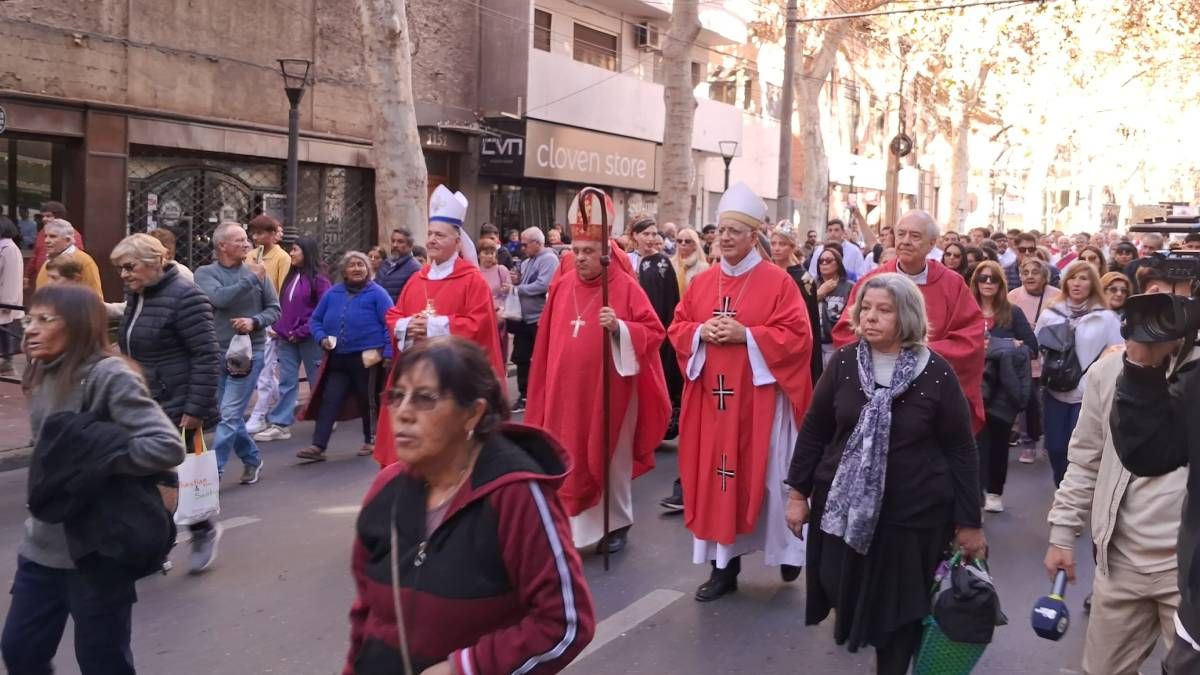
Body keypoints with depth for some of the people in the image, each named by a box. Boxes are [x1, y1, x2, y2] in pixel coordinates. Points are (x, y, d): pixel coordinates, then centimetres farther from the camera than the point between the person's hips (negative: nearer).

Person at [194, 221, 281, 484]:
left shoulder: (256, 272, 0)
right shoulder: (205, 273, -2)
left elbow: (274, 308, 4)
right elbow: (219, 298, -21)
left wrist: (255, 321, -14)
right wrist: (251, 279, -18)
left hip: (249, 353, -2)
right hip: (217, 352, 2)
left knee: (229, 415, -7)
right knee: (230, 415, 13)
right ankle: (252, 459, 31)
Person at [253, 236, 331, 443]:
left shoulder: (318, 279, -11)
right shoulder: (290, 276, 12)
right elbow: (282, 306, 16)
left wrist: (302, 332, -16)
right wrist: (278, 328, 3)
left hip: (309, 339, -7)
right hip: (287, 339, 7)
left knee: (317, 381, 7)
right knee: (286, 381, 5)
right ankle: (280, 424, 6)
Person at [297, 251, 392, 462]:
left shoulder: (377, 293, -5)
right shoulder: (332, 294, 9)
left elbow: (391, 324, -10)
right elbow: (315, 320, 16)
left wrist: (388, 353, -17)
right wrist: (322, 338, -3)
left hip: (367, 359, -4)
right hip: (338, 359, 4)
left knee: (368, 401, 9)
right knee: (329, 400, -3)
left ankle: (370, 441, 27)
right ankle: (318, 446, -4)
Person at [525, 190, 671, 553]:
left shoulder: (626, 287, -8)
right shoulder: (561, 286, 6)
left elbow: (654, 332, -10)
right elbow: (548, 340, 11)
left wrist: (620, 328, -26)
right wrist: (542, 388, 10)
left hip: (609, 392, -4)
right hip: (566, 392, 4)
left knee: (610, 458, 10)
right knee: (567, 458, 8)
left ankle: (617, 524, 26)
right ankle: (566, 524, 20)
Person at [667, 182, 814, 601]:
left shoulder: (777, 282, -5)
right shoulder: (703, 282, 10)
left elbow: (797, 335, -11)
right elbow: (677, 328, 12)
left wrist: (745, 335, -19)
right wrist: (701, 333, -10)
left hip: (758, 398, -4)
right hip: (712, 398, 4)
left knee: (762, 475, 3)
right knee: (715, 473, 6)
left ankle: (786, 549, 27)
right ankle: (724, 563, 15)